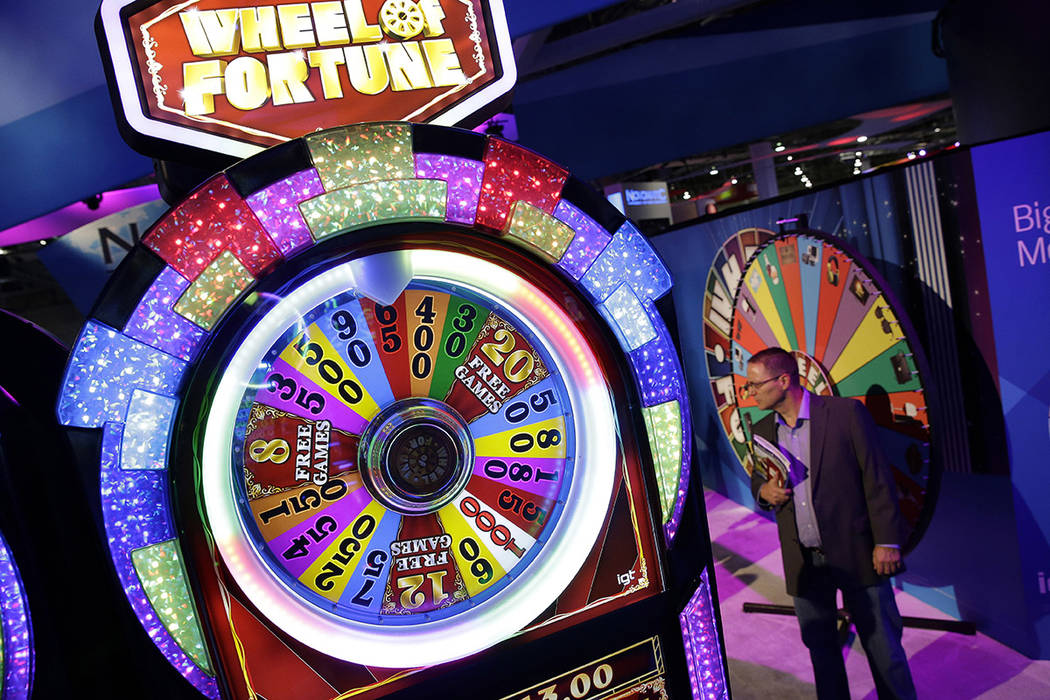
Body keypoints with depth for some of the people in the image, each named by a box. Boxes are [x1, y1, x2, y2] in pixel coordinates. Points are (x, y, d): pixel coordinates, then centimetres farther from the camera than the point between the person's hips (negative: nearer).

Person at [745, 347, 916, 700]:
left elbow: (877, 479, -8)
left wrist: (887, 542, -10)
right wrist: (764, 491, -8)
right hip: (803, 562, 4)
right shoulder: (761, 431, 4)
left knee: (882, 644, 9)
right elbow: (757, 480, 16)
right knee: (819, 646, 15)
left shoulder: (846, 413, -10)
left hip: (855, 552, -4)